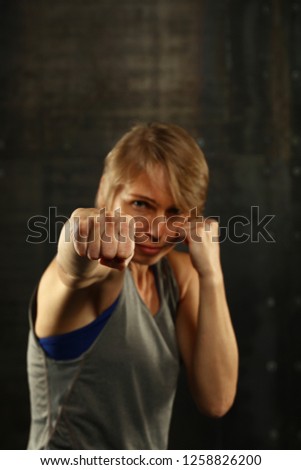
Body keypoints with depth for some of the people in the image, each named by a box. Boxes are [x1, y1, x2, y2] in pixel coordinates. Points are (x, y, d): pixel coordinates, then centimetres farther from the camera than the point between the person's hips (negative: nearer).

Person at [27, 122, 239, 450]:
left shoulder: (179, 272, 1)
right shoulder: (100, 267, -14)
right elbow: (73, 269, -38)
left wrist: (211, 274, -13)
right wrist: (82, 232, -58)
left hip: (147, 458, 5)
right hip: (67, 464, -4)